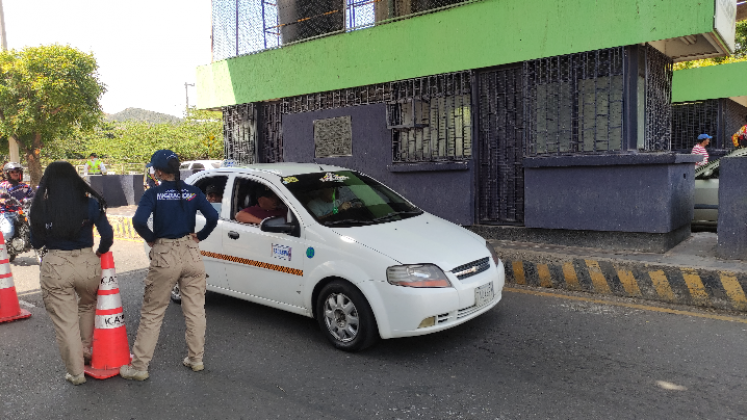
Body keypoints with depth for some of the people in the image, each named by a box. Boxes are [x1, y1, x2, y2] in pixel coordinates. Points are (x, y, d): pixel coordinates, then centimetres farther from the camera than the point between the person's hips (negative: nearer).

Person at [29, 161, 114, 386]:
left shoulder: (41, 207, -4)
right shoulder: (89, 203, -5)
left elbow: (36, 243, 4)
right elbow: (107, 235, -7)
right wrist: (100, 252, 10)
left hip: (55, 266, -1)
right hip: (87, 262, 1)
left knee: (65, 322, 10)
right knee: (87, 305, 30)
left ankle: (76, 372, 17)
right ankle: (87, 350, 39)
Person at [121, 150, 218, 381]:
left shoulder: (154, 193, -7)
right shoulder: (192, 192, 1)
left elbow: (139, 221, -20)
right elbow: (212, 217, -8)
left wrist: (151, 238, -3)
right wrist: (200, 236, 6)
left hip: (164, 256, -3)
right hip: (191, 254, 3)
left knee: (152, 313, 9)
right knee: (195, 310, 13)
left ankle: (139, 367, 16)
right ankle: (196, 359, 23)